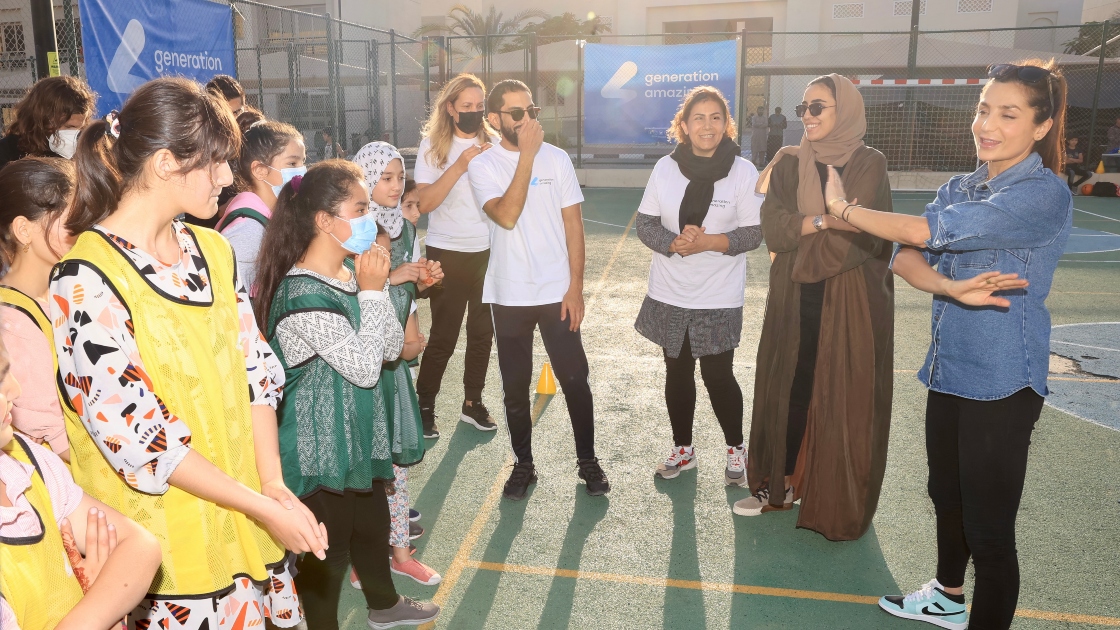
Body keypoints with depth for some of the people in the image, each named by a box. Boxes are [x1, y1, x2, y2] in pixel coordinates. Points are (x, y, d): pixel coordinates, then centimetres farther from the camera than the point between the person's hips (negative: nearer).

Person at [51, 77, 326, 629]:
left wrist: (275, 487, -7)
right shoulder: (85, 280, -16)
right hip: (164, 544, -6)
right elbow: (136, 433, -19)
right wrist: (263, 508, -17)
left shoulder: (212, 250, 5)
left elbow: (255, 370, 4)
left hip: (248, 515, 6)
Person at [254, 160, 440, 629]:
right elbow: (364, 367, -25)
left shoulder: (352, 271, 0)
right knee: (329, 545, 9)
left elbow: (391, 348, 1)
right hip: (320, 443, -9)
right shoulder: (303, 294, -26)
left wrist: (377, 286, -12)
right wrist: (372, 291, -22)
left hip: (358, 428, 9)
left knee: (373, 523, 26)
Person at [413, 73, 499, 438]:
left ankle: (472, 403, 26)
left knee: (483, 332, 10)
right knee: (443, 336, 1)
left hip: (488, 251, 3)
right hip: (447, 253, -3)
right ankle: (424, 407, 18)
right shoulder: (433, 145, -4)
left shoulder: (493, 144, 3)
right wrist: (460, 165, -21)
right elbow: (424, 202, -15)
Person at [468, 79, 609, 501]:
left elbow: (573, 224, 1)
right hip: (509, 295, 0)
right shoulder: (483, 165, -5)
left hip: (557, 292, 0)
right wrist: (527, 154, -22)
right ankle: (523, 465, 27)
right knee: (515, 387, 10)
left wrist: (575, 286, -4)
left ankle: (588, 461, 24)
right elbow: (506, 216, -22)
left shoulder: (557, 158, -1)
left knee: (574, 380, 6)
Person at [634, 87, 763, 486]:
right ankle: (682, 449, 34)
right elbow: (645, 224, 0)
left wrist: (708, 242, -22)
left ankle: (736, 449, 29)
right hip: (670, 295, 3)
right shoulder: (666, 168, 0)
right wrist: (674, 244, -19)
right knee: (677, 372, 14)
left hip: (719, 298, -3)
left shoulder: (744, 172, -8)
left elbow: (754, 233, -8)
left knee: (718, 376, 4)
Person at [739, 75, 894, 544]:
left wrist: (799, 225, -13)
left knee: (843, 395, 2)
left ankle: (837, 502, 16)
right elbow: (772, 225, -8)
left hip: (850, 301, -3)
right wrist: (827, 219, -18)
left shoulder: (869, 165, -4)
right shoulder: (789, 163, 6)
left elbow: (858, 234, -16)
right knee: (790, 386, 8)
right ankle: (783, 483, 23)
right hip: (796, 298, 3)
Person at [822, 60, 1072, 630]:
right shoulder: (960, 187, 7)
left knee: (989, 529, 1)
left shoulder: (1044, 195, -17)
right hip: (948, 371, 8)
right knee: (946, 497, 24)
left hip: (1001, 385, -8)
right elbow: (906, 257, -5)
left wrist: (845, 208, -11)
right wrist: (955, 289, -25)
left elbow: (924, 232, -24)